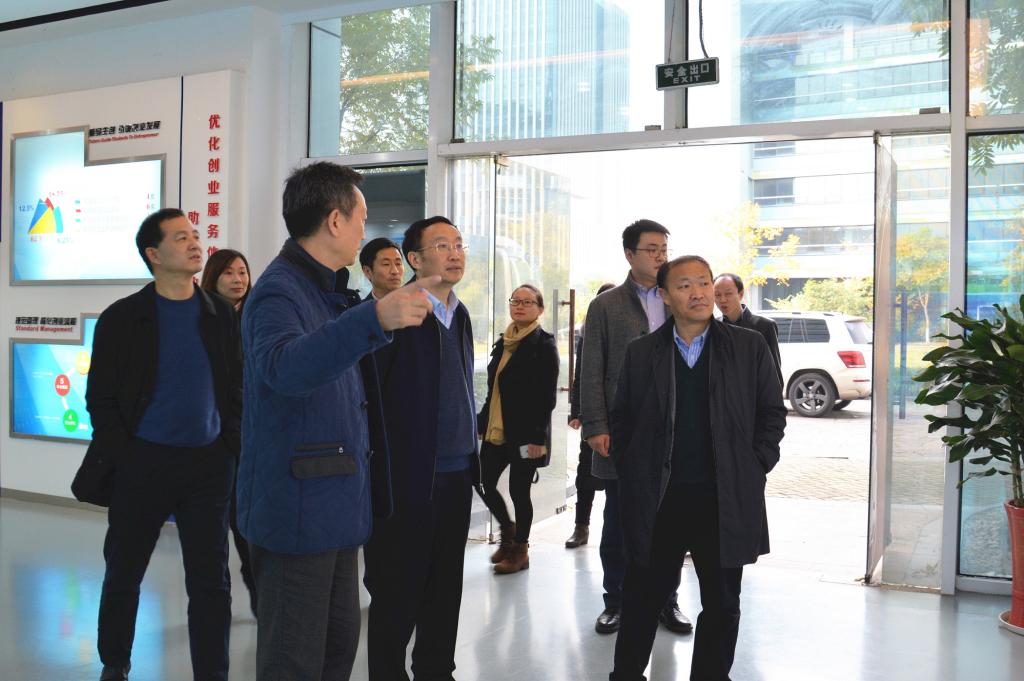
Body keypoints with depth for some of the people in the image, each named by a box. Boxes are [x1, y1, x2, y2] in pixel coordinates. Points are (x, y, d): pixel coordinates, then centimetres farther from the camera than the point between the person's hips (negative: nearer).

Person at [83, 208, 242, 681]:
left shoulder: (221, 314, 5)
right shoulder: (121, 318, -2)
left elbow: (236, 388, 8)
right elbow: (101, 399, -1)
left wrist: (231, 446, -1)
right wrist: (122, 458, -8)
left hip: (209, 464, 1)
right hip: (142, 462, -1)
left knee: (211, 583, 3)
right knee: (124, 573, 14)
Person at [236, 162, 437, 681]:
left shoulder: (330, 291, 13)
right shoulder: (278, 292, -17)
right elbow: (284, 366, -39)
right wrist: (375, 317, -50)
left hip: (336, 508, 10)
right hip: (296, 511, -10)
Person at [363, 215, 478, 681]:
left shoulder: (460, 315, 13)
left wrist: (470, 455, 16)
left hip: (457, 474, 7)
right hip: (409, 476, -7)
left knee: (445, 587, 16)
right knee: (397, 592, 5)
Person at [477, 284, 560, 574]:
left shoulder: (544, 344, -8)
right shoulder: (504, 343, 12)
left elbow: (547, 397, -12)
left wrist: (536, 437, -17)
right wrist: (482, 423, 14)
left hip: (525, 433, -6)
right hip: (497, 430, 6)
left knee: (519, 490, 2)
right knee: (484, 484, 5)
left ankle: (520, 550, 20)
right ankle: (508, 532, 30)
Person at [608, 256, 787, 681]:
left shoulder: (749, 347, 1)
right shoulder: (641, 353, 4)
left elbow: (772, 412, 5)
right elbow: (619, 418, 9)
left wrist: (755, 467, -2)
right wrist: (630, 471, 2)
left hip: (726, 501, 0)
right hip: (657, 501, 0)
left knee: (722, 604, 11)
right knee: (644, 598, 11)